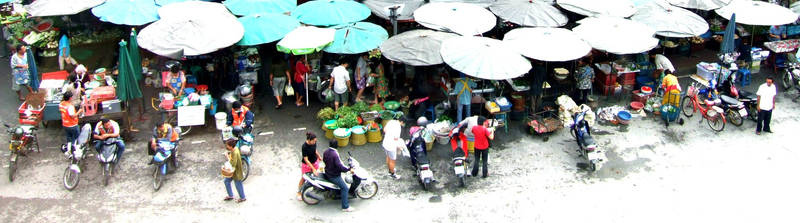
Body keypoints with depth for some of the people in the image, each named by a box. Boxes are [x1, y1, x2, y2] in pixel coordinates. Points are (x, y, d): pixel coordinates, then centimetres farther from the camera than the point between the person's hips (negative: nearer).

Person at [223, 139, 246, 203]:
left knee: (238, 185, 12)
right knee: (226, 181, 20)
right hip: (232, 171, 9)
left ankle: (242, 198, 36)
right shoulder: (235, 149, -7)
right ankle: (230, 196, 37)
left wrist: (227, 157, -28)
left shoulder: (235, 153, -35)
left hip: (236, 172, -9)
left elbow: (233, 164, -35)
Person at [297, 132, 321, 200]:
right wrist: (313, 169, -30)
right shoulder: (304, 147, -32)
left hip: (315, 162, 5)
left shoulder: (314, 143, -15)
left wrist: (319, 157, 19)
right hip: (306, 164, -5)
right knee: (303, 178, 10)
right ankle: (299, 192, 30)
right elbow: (306, 160, -29)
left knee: (316, 176, 14)